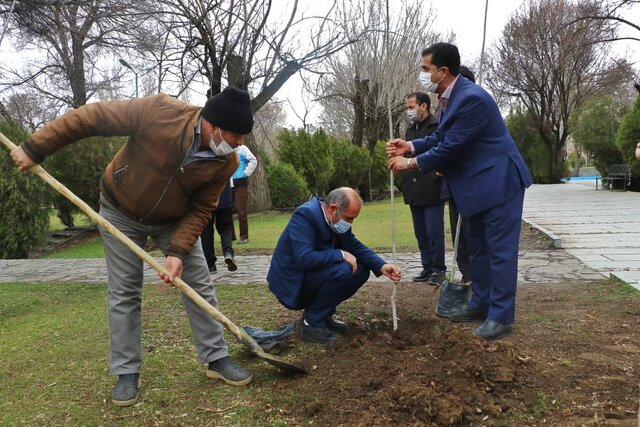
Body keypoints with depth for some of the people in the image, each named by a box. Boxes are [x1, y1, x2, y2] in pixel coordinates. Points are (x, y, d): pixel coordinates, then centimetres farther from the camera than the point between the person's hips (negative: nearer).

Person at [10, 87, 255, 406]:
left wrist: (178, 251, -27)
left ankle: (217, 359, 14)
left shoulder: (226, 162, -23)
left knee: (199, 285, 0)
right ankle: (127, 373, 15)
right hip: (121, 212, -2)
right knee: (123, 293, 1)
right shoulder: (159, 112, -34)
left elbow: (200, 210, -15)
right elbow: (90, 117, -26)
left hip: (174, 220, 3)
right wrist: (35, 149, -21)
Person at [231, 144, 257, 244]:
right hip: (228, 184, 6)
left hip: (240, 184, -6)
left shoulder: (242, 149, -1)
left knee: (241, 211, -6)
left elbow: (253, 161, -7)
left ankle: (244, 237, 1)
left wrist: (246, 173, -9)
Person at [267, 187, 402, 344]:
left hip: (311, 274, 9)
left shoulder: (336, 218, -1)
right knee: (342, 270, -28)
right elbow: (304, 258, -35)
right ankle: (312, 323, -12)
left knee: (361, 270, 1)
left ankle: (322, 313, 9)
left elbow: (356, 247, 5)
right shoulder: (304, 215, -25)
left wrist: (381, 266, -10)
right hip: (293, 282, -9)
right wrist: (341, 254, -26)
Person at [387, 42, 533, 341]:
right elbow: (440, 137, 14)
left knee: (499, 249, -3)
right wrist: (409, 146, 0)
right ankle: (481, 304, 29)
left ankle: (502, 316, 7)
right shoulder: (451, 97, 7)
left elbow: (450, 147, -23)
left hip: (499, 182, -10)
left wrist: (410, 163, -13)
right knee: (479, 248, 17)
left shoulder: (472, 98, -24)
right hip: (479, 185, 10)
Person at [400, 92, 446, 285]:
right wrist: (405, 182, 12)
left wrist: (437, 180, -14)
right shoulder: (410, 130, 16)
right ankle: (427, 268, 21)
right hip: (414, 192, 7)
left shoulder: (438, 127, -6)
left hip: (432, 191, -7)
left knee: (434, 233, -2)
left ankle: (438, 269, 9)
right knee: (421, 234, 12)